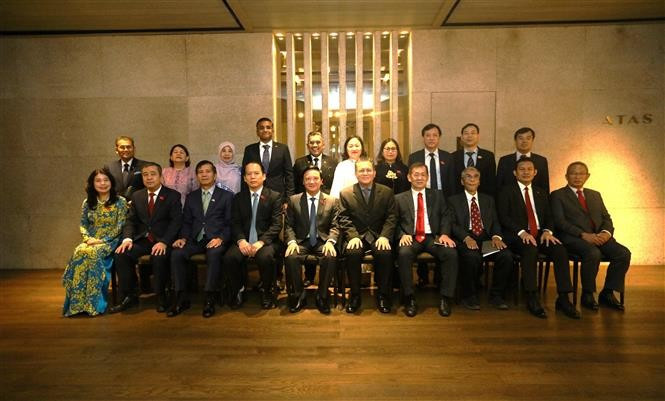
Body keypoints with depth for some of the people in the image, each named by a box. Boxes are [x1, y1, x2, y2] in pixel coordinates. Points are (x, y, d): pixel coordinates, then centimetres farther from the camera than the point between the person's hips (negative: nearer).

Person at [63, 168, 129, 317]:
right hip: (91, 241, 4)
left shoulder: (120, 201, 0)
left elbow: (120, 226, -6)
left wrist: (102, 240, -15)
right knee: (78, 253, -30)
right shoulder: (87, 203, 14)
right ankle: (78, 302, -25)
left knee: (93, 254, -34)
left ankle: (93, 303, -27)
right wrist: (88, 238, -7)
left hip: (110, 241, -4)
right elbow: (83, 224, 13)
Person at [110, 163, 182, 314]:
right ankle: (128, 297, -7)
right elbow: (131, 220, 11)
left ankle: (161, 297, -11)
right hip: (142, 240, 5)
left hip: (162, 241, -4)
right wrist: (127, 238, -10)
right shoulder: (137, 196, 14)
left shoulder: (173, 195, 0)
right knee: (121, 254, -22)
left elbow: (176, 221, -9)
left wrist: (164, 242, -23)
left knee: (159, 256, -34)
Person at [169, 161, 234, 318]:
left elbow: (230, 223, 2)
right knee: (176, 253, -26)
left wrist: (221, 238, -15)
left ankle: (210, 298, -27)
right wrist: (183, 238, -4)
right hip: (195, 239, 4)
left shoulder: (227, 196, 9)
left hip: (216, 239, -3)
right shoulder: (191, 197, 21)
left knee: (214, 254, -36)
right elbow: (186, 222, 16)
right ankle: (182, 298, -17)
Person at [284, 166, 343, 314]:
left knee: (330, 257, -33)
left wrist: (330, 241, -18)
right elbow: (288, 225, 6)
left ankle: (322, 297, -12)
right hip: (301, 241, 1)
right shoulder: (293, 200, 10)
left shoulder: (332, 201, 9)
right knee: (290, 257, -31)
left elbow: (335, 226, 2)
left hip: (322, 242, 0)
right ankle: (298, 296, -9)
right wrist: (292, 241, -14)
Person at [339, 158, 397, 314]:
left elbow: (391, 217, 3)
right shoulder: (345, 193, 7)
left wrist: (384, 236, -13)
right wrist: (353, 236, -14)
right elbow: (345, 219, 2)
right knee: (352, 252, -32)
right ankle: (355, 295, -12)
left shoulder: (386, 192, 8)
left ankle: (383, 295, -10)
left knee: (385, 253, -31)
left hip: (379, 236, 0)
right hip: (357, 236, 0)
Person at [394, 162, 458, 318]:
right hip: (411, 238, -1)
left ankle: (445, 298, -15)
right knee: (403, 254, -34)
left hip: (433, 237, 1)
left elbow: (446, 216, 10)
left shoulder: (437, 195, 19)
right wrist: (402, 235, -12)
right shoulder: (399, 198, 15)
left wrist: (444, 233, -9)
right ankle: (409, 298, -19)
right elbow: (395, 222, 8)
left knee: (451, 253, -28)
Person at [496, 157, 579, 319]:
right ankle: (532, 299, -30)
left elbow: (549, 217, 15)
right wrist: (521, 232, -19)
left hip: (540, 235, 5)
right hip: (518, 236, -4)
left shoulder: (541, 193, 23)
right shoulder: (506, 191, 7)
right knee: (530, 249, -36)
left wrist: (547, 231, -8)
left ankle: (563, 299, -20)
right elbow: (503, 217, -5)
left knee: (560, 249, -25)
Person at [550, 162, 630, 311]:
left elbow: (606, 218, 18)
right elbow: (559, 221, -6)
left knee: (624, 253, -20)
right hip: (573, 238, -5)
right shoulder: (558, 195, 6)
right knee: (593, 253, -34)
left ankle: (607, 293, -5)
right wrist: (583, 234, -18)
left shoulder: (595, 195, 25)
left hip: (599, 237, 6)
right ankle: (587, 295, -14)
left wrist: (606, 232, -6)